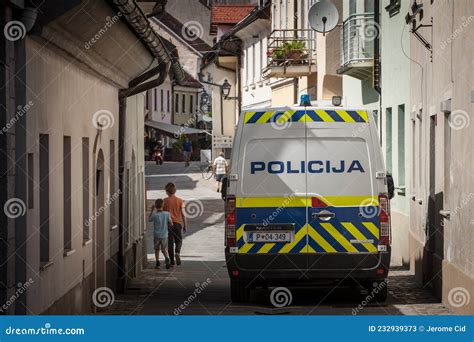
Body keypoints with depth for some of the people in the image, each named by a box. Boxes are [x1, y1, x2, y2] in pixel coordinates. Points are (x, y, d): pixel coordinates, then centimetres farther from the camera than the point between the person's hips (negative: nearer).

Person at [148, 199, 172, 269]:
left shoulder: (155, 215, -13)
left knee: (157, 249, 16)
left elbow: (149, 219, 8)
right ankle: (167, 259, -20)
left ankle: (157, 263, 14)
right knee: (164, 250, 7)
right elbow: (170, 223, 1)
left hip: (156, 235, -1)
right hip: (164, 235, 1)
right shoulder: (167, 214, -8)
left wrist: (152, 210, 14)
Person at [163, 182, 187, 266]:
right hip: (178, 223, 0)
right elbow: (183, 214, -3)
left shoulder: (165, 201, -5)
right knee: (179, 240, 14)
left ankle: (172, 260, 9)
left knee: (170, 242, 8)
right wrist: (185, 226, 5)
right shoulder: (180, 201, -4)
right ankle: (177, 253, -14)